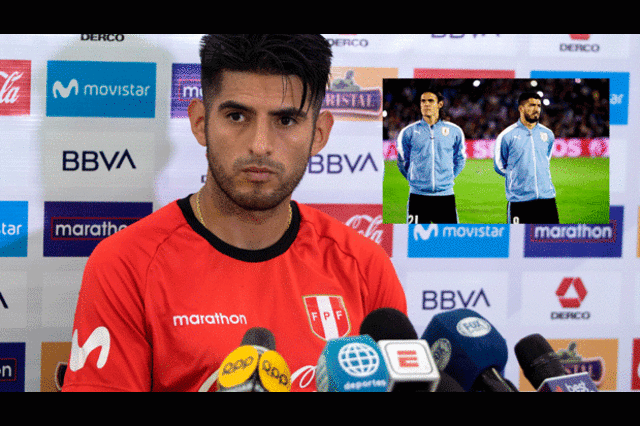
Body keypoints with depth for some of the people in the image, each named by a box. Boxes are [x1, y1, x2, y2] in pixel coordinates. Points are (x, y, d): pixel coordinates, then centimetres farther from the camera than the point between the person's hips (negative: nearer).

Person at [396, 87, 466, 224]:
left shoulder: (454, 131, 6)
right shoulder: (408, 132, 3)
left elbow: (460, 159, 19)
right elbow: (402, 161, 15)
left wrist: (448, 178, 12)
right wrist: (413, 179, 9)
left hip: (445, 196, 1)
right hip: (418, 196, -1)